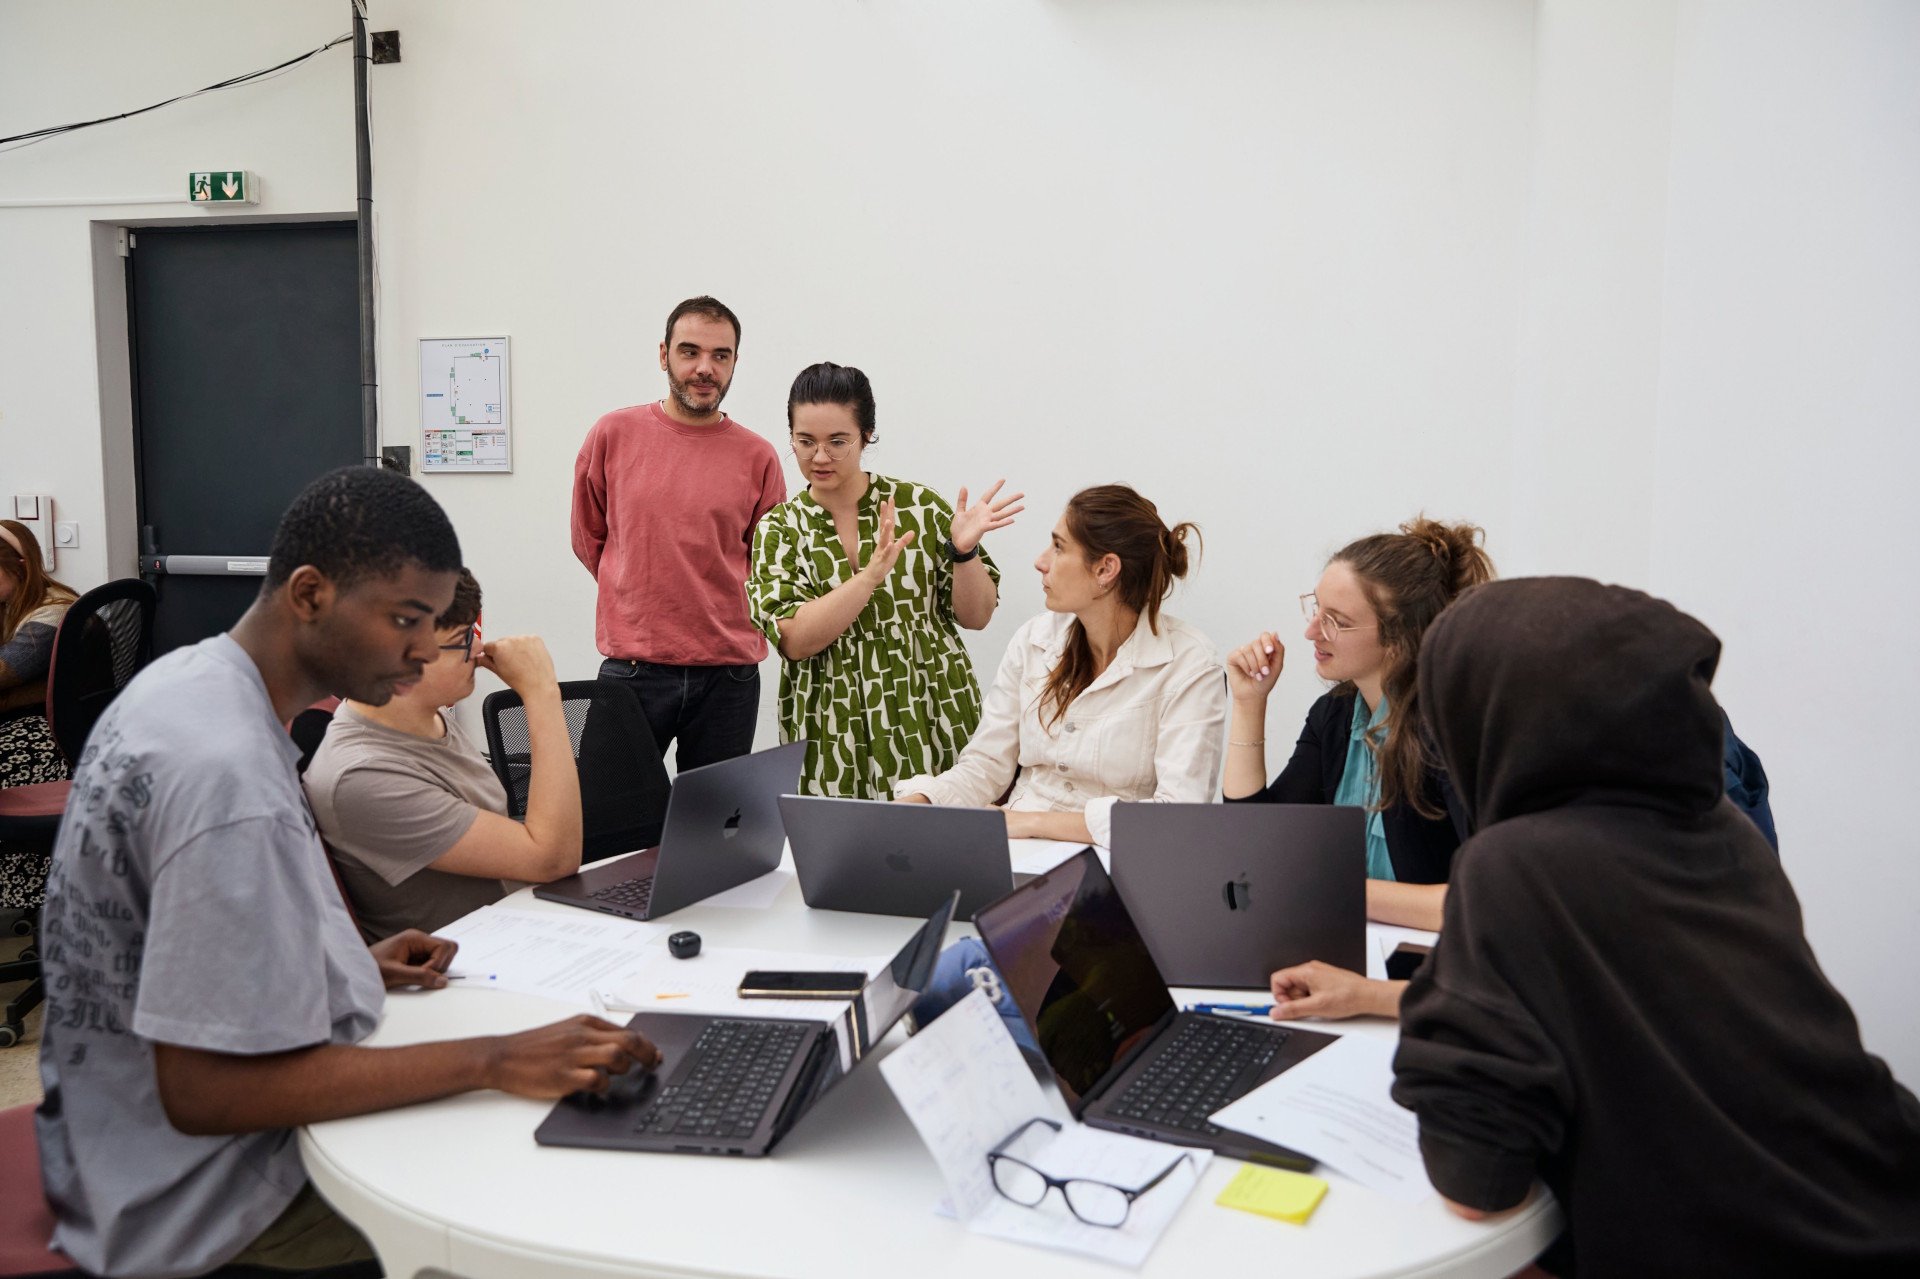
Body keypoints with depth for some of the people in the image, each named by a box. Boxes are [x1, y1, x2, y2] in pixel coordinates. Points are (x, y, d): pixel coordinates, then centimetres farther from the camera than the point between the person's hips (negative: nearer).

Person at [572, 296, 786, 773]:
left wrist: (715, 610, 6)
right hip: (630, 669, 0)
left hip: (728, 676, 1)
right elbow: (588, 537, 13)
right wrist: (640, 603, 12)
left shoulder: (758, 457, 1)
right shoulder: (614, 434, 1)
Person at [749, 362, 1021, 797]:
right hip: (835, 741, 0)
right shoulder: (778, 530, 2)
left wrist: (963, 550, -17)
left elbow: (975, 616, 2)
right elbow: (796, 641, -12)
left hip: (933, 726, 0)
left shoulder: (920, 505, 0)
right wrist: (872, 574, -24)